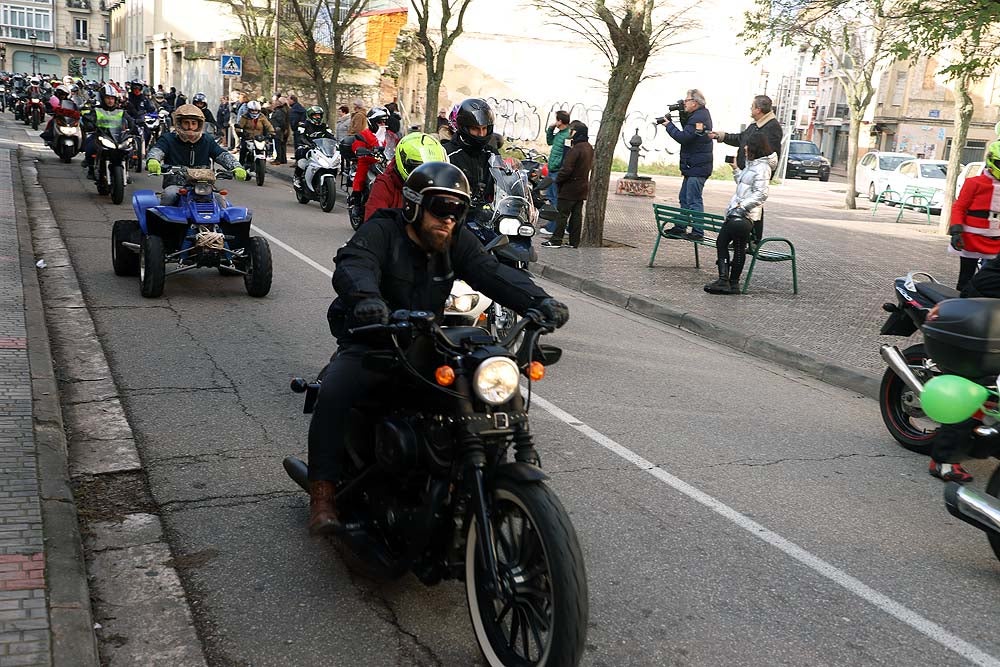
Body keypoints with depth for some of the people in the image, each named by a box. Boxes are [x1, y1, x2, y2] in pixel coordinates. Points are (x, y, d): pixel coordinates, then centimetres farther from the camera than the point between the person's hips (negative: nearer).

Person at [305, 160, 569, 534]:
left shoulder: (457, 241, 4)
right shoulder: (381, 232, -11)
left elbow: (493, 273, -10)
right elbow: (353, 266, -31)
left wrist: (539, 301, -29)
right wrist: (366, 298, -56)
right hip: (370, 342, -4)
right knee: (335, 392, -30)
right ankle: (322, 494, -21)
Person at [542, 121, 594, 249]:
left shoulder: (575, 149, -20)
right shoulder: (589, 147, 9)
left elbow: (566, 168, -22)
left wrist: (557, 180, -10)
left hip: (570, 187, -9)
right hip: (582, 186, 9)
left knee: (562, 214, -3)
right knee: (577, 214, 10)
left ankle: (556, 240, 1)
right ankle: (574, 241, 13)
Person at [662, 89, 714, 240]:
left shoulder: (698, 117, -18)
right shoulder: (702, 113, 15)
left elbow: (683, 137, -22)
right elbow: (687, 130, 18)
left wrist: (668, 125, -9)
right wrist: (682, 114, 6)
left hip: (696, 167, -11)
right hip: (693, 166, 11)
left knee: (694, 200, -9)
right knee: (684, 198, 16)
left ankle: (698, 232, -8)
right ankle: (679, 228, 24)